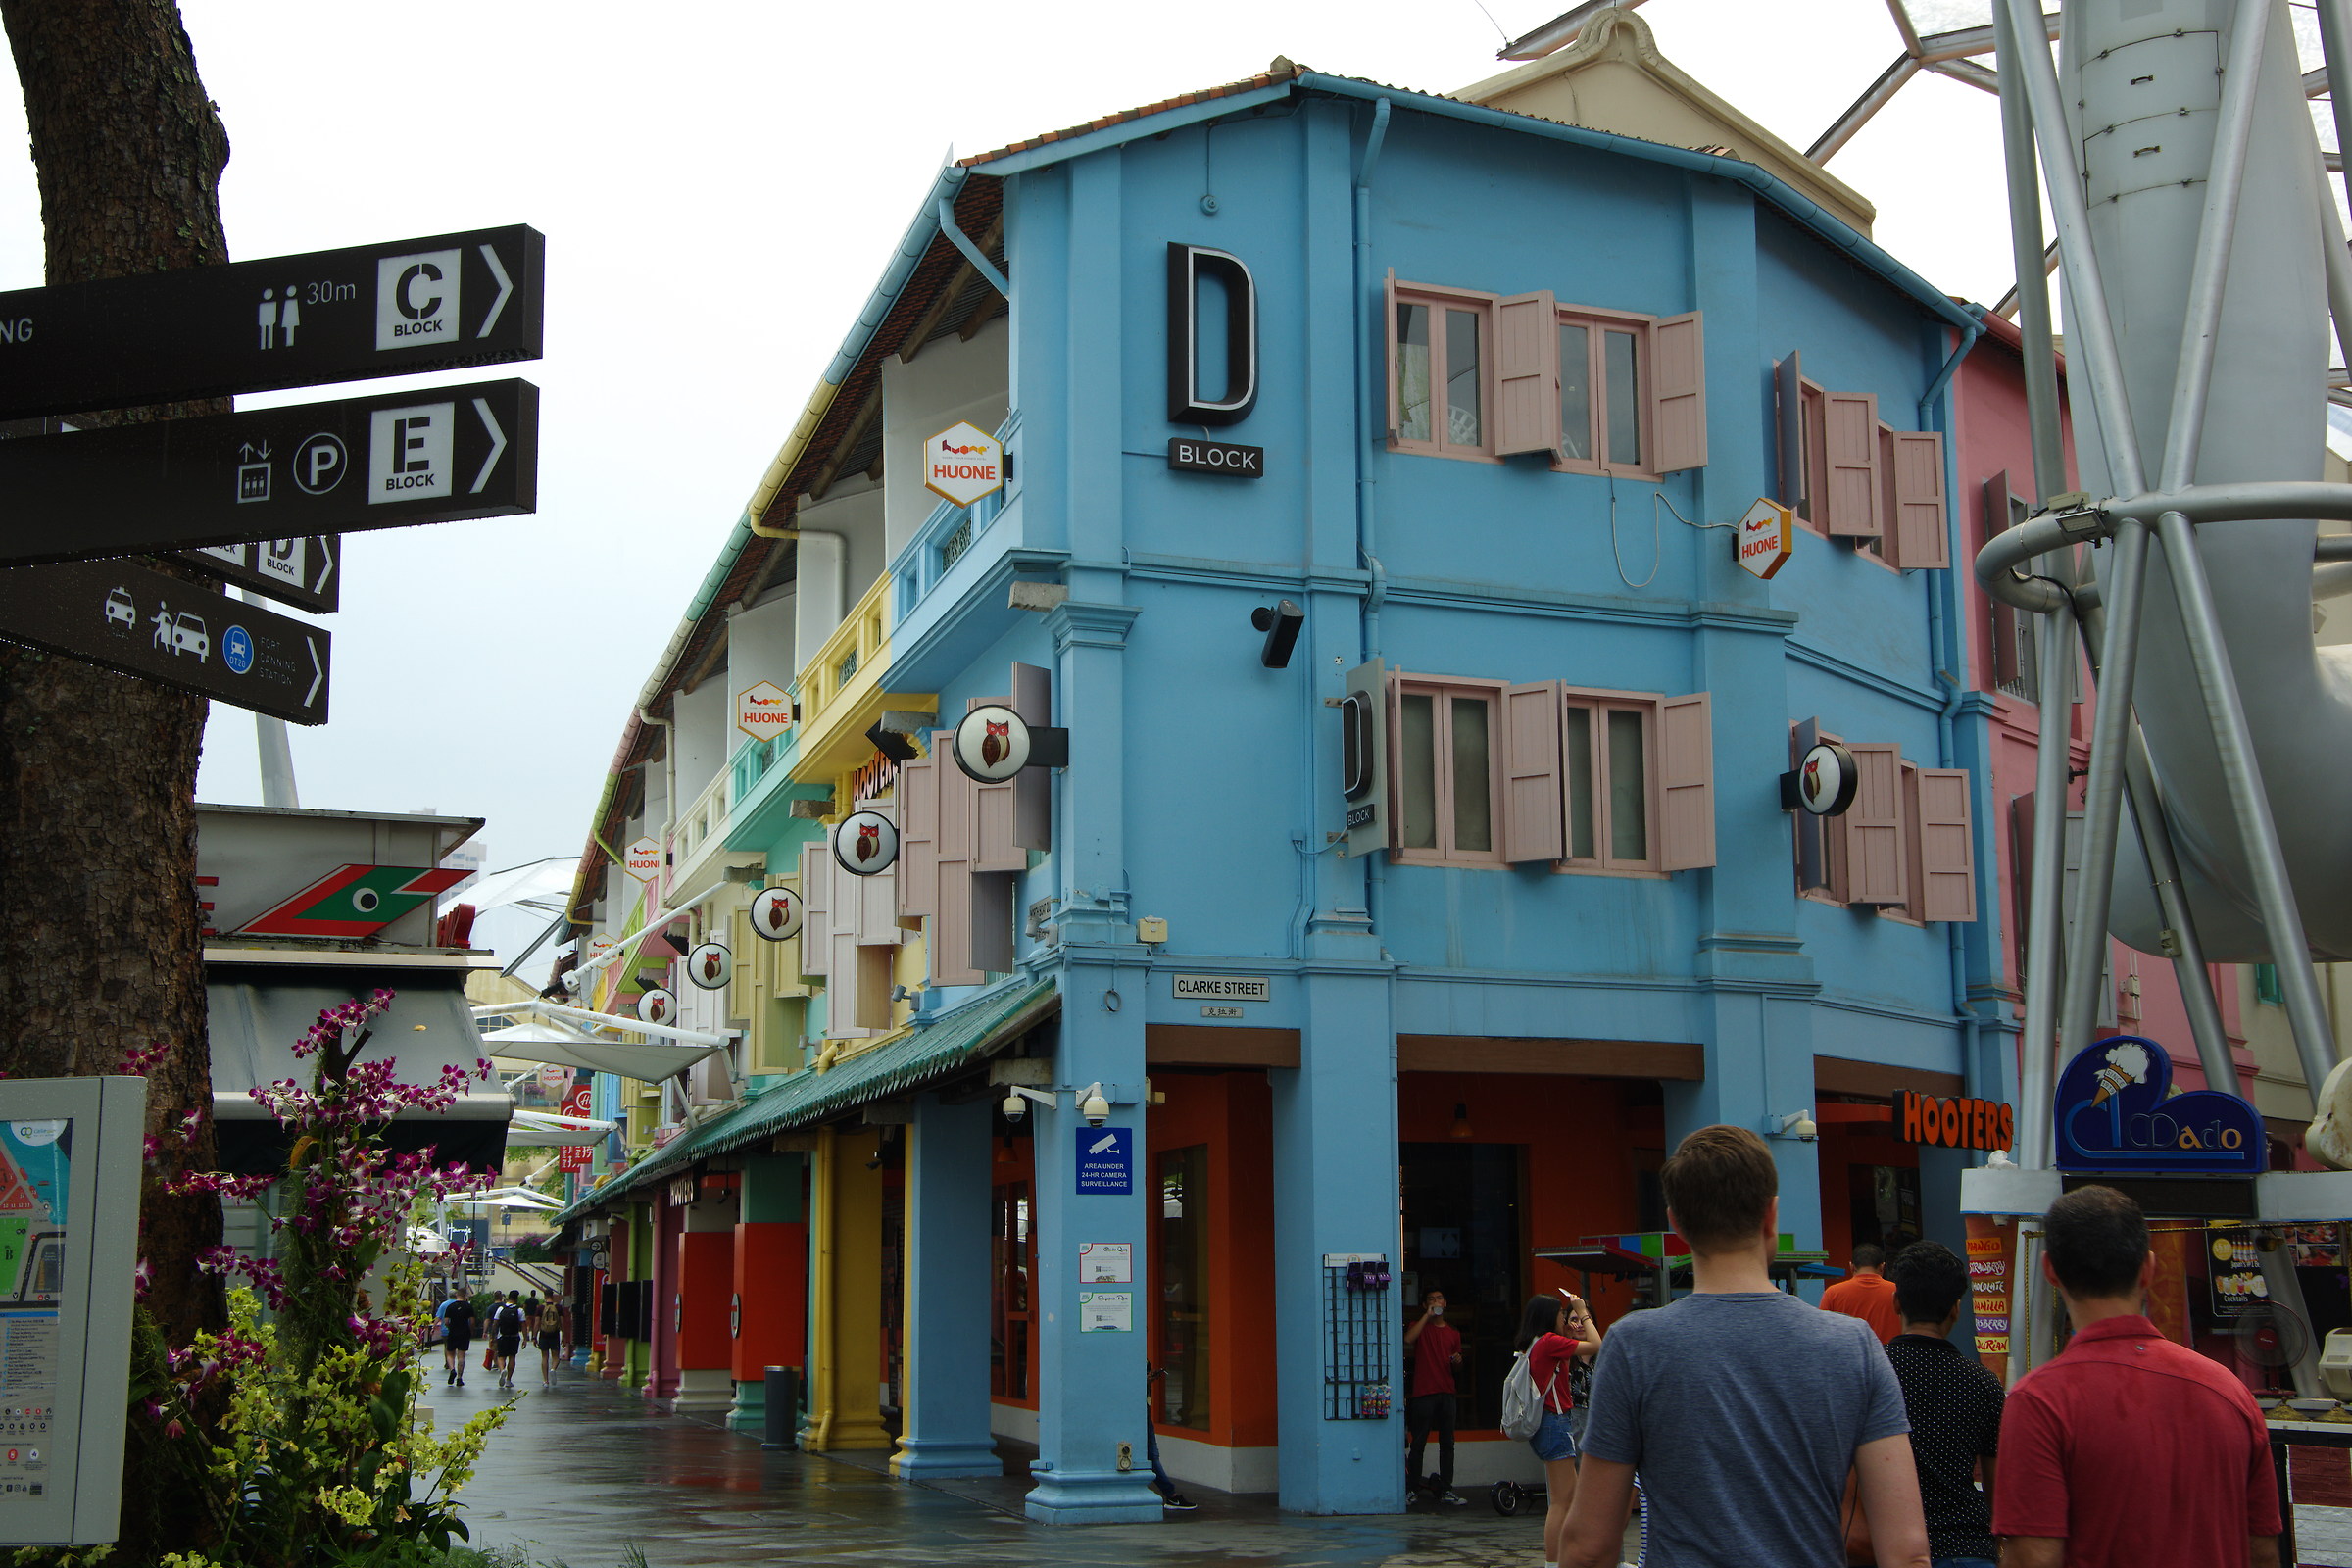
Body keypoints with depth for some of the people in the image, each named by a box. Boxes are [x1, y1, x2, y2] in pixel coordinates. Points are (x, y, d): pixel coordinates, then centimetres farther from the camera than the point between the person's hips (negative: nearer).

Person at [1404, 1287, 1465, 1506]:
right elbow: (1408, 1339, -19)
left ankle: (1446, 1490, 7)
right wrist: (1427, 1315, -13)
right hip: (1423, 1391, -4)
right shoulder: (1420, 1325, 5)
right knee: (1418, 1442, -5)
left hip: (1447, 1392, 4)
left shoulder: (1453, 1332, 18)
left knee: (1447, 1443, 4)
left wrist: (1458, 1361, 2)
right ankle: (1410, 1488, 0)